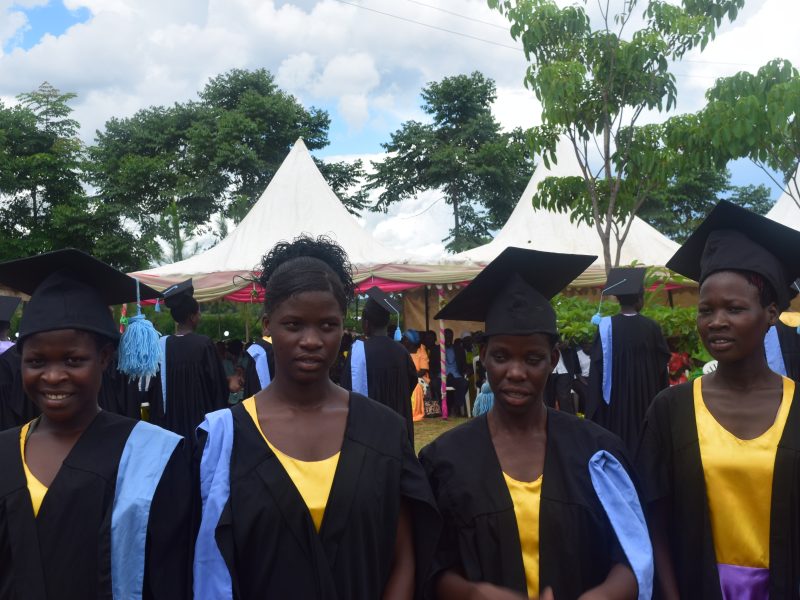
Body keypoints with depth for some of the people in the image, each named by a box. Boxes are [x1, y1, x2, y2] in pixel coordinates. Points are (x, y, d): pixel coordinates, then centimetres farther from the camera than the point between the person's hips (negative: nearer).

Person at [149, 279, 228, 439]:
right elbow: (217, 383, -8)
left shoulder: (162, 345, -4)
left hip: (169, 421, 3)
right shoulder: (204, 344, -13)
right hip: (199, 418, -3)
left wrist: (158, 420, 14)